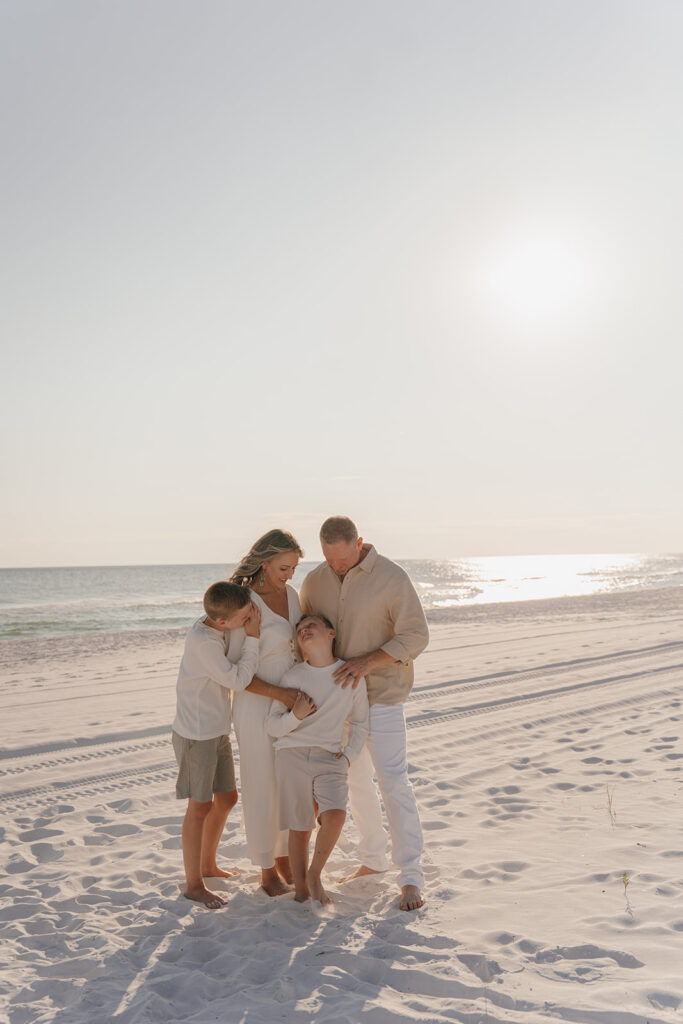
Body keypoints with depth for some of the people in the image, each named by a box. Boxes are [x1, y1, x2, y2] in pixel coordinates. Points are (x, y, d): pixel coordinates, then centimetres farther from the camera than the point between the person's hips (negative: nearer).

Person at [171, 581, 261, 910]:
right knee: (201, 806, 2)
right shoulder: (203, 641, -27)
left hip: (217, 731, 9)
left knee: (227, 798, 17)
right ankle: (193, 884, 17)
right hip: (196, 734, -9)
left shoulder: (211, 624, -1)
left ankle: (208, 865, 37)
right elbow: (237, 679, -23)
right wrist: (253, 637, -20)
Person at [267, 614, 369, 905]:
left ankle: (315, 874, 4)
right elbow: (273, 726, 3)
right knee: (300, 829, 3)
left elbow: (360, 723, 14)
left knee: (335, 816, -22)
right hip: (292, 756, 0)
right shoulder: (293, 677, -1)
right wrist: (296, 715, -16)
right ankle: (300, 889, 23)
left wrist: (348, 756, 1)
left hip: (330, 760, 0)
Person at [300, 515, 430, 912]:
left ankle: (412, 877, 4)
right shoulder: (315, 581, 1)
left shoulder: (392, 578, -15)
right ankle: (374, 859, 32)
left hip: (381, 696, -5)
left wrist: (368, 662, -26)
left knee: (394, 783, -5)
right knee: (355, 781, 15)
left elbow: (416, 636, -16)